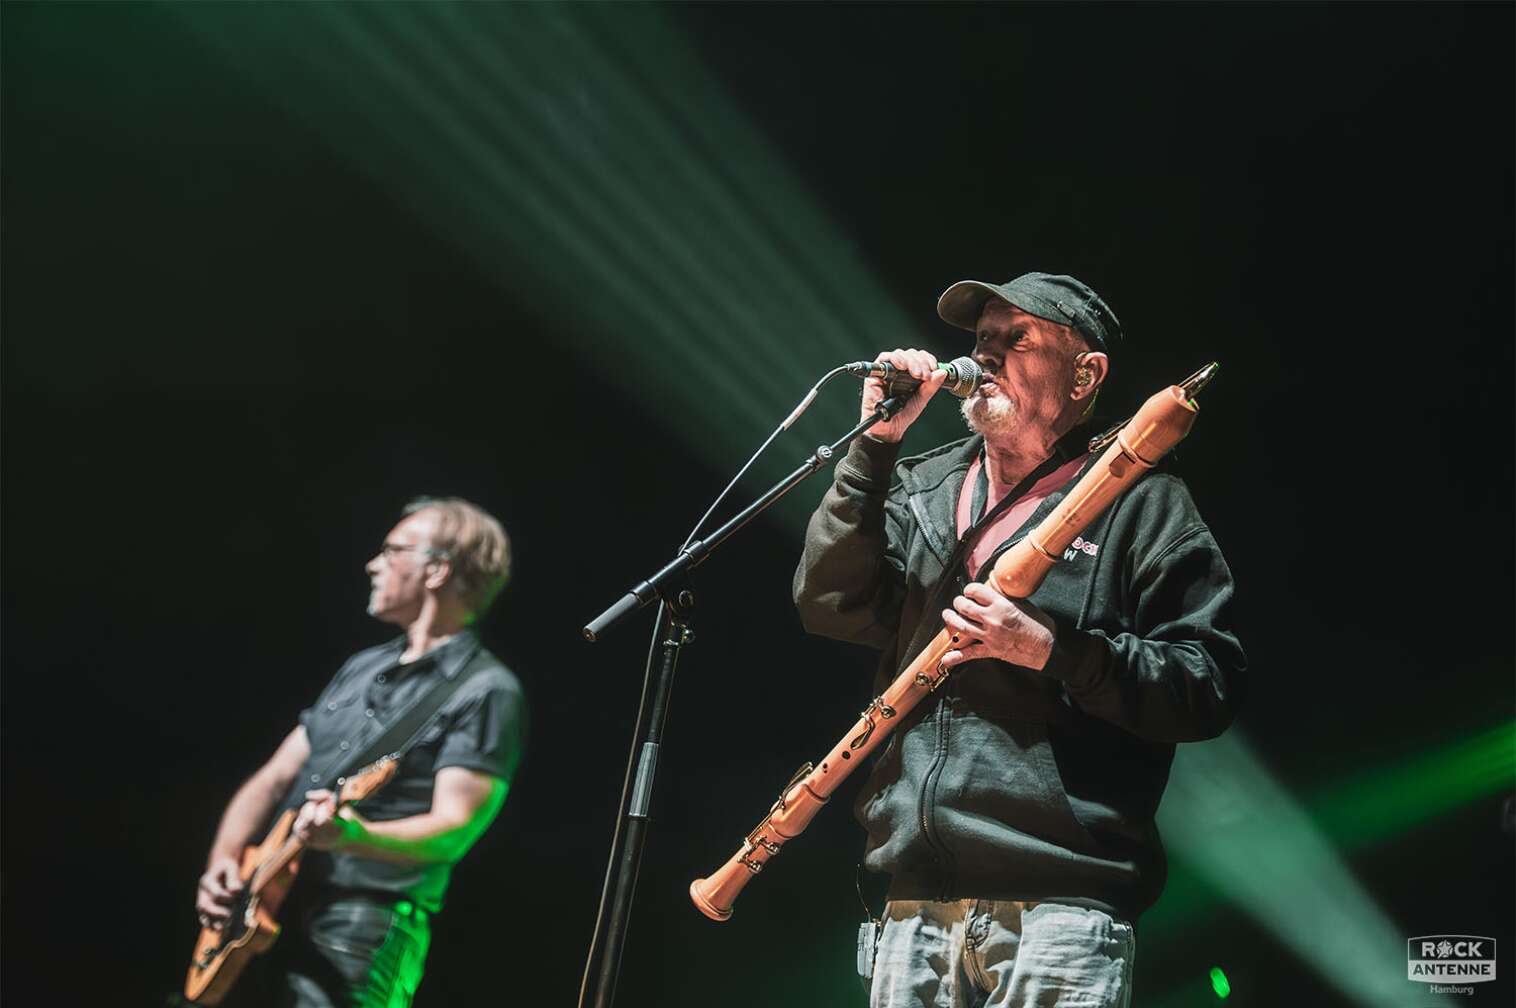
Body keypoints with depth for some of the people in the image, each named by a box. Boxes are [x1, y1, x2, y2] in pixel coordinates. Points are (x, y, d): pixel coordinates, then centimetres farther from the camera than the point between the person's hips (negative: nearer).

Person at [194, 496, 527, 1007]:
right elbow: (273, 779, 17)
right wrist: (224, 859, 1)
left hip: (361, 932, -7)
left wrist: (352, 836, -32)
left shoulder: (486, 690, -6)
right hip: (264, 911, 7)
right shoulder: (363, 666, 18)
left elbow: (453, 829, -16)